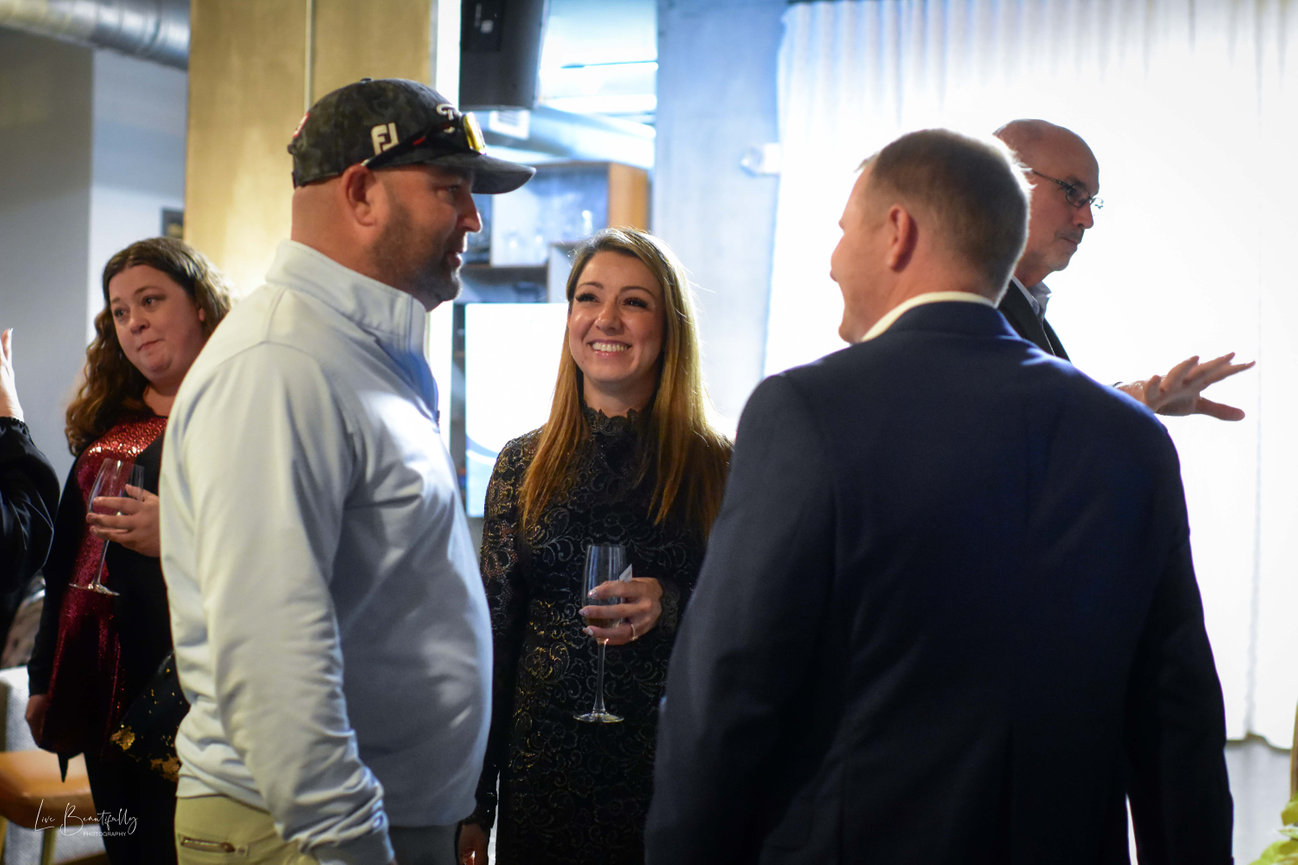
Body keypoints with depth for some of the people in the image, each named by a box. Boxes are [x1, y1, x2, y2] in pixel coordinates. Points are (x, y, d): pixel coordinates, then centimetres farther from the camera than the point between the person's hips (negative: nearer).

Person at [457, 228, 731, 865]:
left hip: (670, 778, -1)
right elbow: (492, 637, 5)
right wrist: (472, 805, 4)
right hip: (542, 774, 2)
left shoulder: (716, 467, -1)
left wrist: (671, 606, -20)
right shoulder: (522, 465, 4)